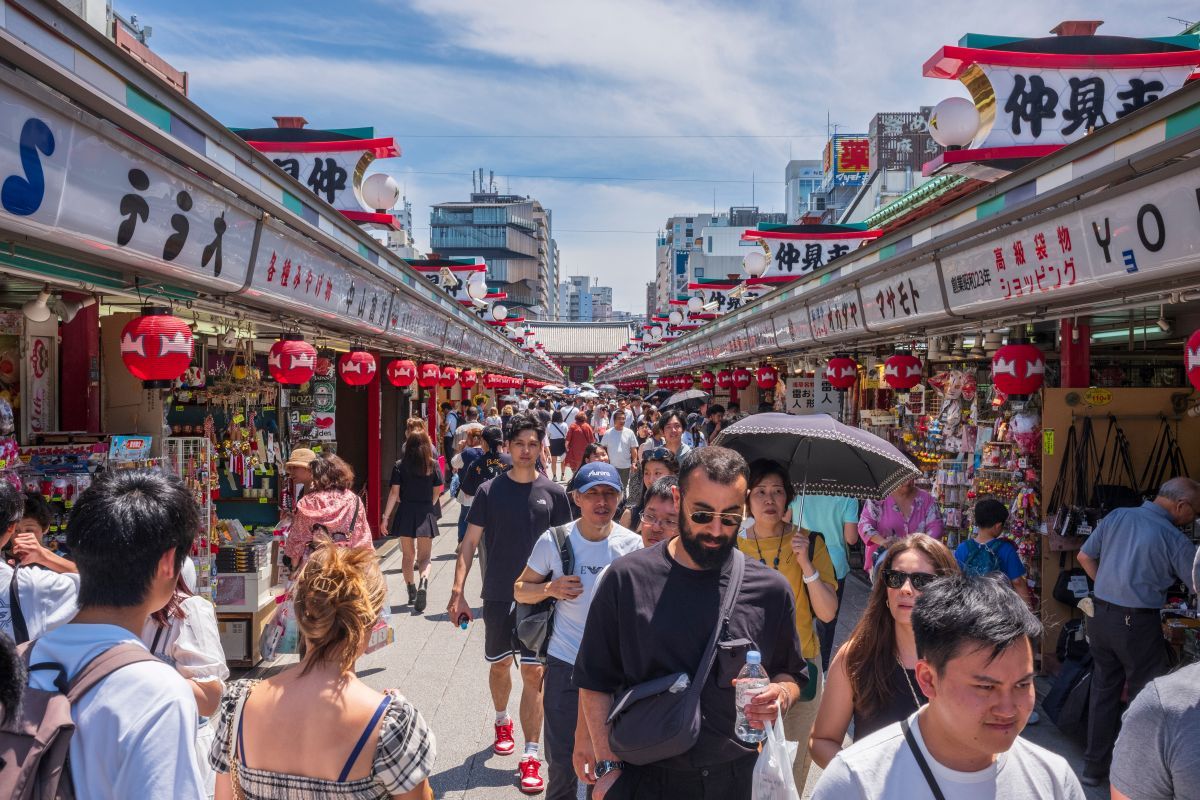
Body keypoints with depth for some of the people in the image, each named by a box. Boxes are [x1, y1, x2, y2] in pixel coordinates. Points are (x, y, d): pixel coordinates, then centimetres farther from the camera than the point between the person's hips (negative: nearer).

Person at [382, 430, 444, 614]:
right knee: (424, 557, 3)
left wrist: (386, 517, -4)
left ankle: (411, 591, 18)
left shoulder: (400, 465, -3)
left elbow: (394, 492, -7)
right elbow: (437, 491, 4)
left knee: (407, 555, 15)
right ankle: (423, 581, -25)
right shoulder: (433, 465, -1)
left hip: (405, 514, 0)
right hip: (426, 514, 0)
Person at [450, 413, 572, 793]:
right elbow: (470, 542, -2)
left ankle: (531, 756, 5)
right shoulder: (489, 491, -3)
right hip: (498, 595, 1)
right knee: (500, 664, 18)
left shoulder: (554, 493, -2)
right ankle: (503, 722, 44)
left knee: (533, 673, -2)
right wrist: (457, 591, -10)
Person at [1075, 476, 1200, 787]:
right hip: (1137, 623, -5)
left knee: (1103, 691, 15)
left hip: (1101, 617, 6)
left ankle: (1095, 768, 23)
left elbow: (1084, 557, 9)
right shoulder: (1174, 539, -11)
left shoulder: (1116, 516, 3)